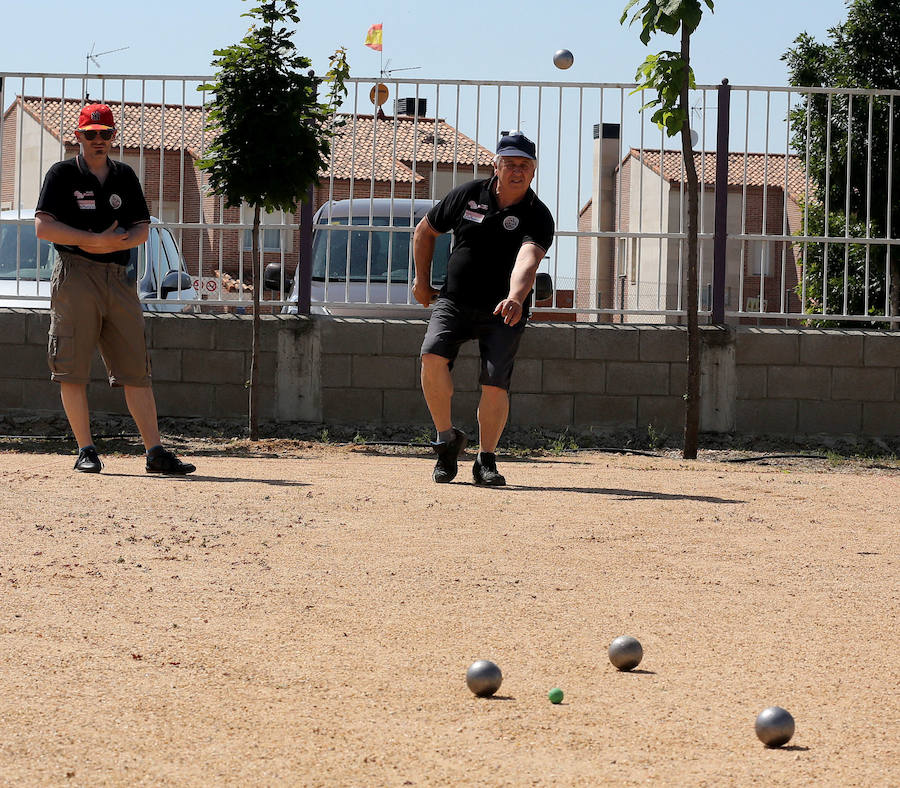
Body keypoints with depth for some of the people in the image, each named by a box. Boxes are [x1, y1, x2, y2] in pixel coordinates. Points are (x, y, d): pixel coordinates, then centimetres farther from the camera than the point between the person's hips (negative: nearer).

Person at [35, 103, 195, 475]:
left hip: (118, 277, 4)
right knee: (73, 367, -6)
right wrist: (94, 240, -15)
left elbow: (142, 229, 12)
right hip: (75, 276, -4)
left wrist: (114, 244, -9)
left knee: (136, 367, 1)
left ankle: (155, 452, 0)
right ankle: (85, 451, 0)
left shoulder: (125, 176, 16)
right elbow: (43, 226, -7)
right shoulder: (62, 174, 3)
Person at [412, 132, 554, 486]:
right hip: (452, 302, 1)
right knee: (433, 357, -23)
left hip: (502, 313, -1)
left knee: (495, 383, -14)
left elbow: (527, 260, -29)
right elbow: (425, 230, 17)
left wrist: (515, 299, -47)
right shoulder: (468, 195, 0)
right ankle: (447, 438, -4)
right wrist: (422, 280, 16)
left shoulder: (537, 217, -9)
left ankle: (486, 460, 5)